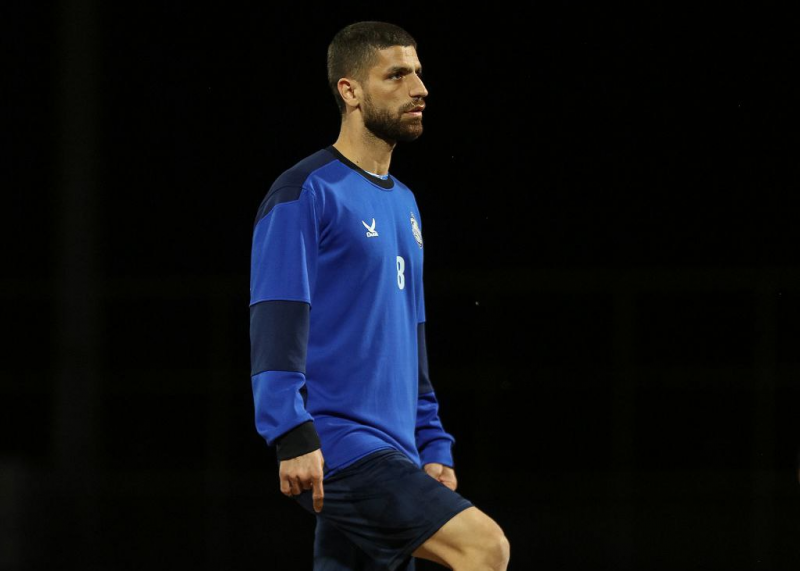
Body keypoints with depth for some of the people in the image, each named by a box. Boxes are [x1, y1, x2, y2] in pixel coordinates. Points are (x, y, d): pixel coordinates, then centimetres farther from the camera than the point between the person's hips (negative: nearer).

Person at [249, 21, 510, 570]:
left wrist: (432, 448, 21)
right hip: (333, 442, -9)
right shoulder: (306, 192, -5)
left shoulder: (403, 203, 22)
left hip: (392, 453, 9)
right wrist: (294, 437, -22)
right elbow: (276, 324, -13)